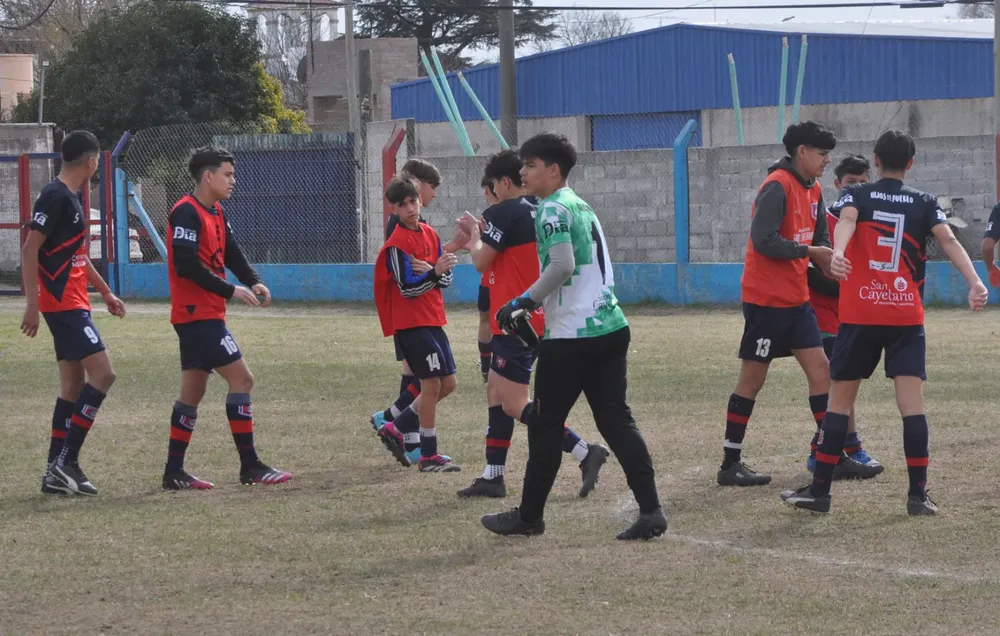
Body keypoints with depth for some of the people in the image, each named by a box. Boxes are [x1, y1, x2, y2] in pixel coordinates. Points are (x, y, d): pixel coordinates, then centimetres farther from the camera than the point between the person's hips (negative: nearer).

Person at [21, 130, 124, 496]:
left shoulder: (70, 199, 16)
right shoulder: (55, 197, -14)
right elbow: (30, 250, -19)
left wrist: (105, 292, 32)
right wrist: (32, 304, -23)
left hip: (72, 304, 10)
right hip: (63, 304, -10)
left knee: (73, 386, 9)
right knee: (102, 374, -14)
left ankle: (59, 470, 11)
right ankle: (64, 463, -14)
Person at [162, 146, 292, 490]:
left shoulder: (215, 213, 15)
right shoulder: (187, 213, -15)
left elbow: (231, 254, 13)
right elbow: (186, 266, -22)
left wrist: (254, 281, -6)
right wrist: (231, 291, -20)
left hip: (205, 316, 10)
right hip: (197, 314, -10)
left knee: (193, 392, 11)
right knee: (241, 378, -10)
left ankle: (174, 472, 14)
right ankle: (250, 466, -8)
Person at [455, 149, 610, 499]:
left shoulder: (505, 212, -16)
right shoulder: (540, 212, 11)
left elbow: (482, 261, -12)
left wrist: (473, 235, 6)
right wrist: (482, 231, 17)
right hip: (537, 320, 10)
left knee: (514, 403, -8)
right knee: (496, 392, 16)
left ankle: (584, 452, -18)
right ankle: (493, 476, 17)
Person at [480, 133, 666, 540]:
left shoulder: (553, 209, -10)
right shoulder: (582, 207, 19)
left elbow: (561, 267, -23)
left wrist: (522, 303, -15)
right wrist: (532, 307, 23)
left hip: (571, 335, -8)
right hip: (610, 328, 8)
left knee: (545, 424, 4)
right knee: (616, 420, 5)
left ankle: (529, 516, 14)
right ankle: (650, 510, -5)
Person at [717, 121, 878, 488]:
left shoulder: (813, 191, 11)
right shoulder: (778, 187, -16)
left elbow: (819, 239, 16)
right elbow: (763, 240, -25)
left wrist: (832, 265, -2)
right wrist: (810, 251, -20)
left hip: (796, 299, 8)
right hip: (766, 299, -8)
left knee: (820, 369, 5)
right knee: (752, 378, -1)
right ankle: (730, 464, 6)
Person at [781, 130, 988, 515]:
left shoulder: (855, 196, 5)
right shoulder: (925, 204, 7)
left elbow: (846, 221, -17)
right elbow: (948, 241, -8)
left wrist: (838, 253, -35)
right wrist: (975, 282, -19)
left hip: (860, 314, 0)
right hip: (907, 317, 0)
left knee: (840, 400, 7)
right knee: (911, 402, -3)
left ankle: (820, 490, 7)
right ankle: (918, 495, -8)